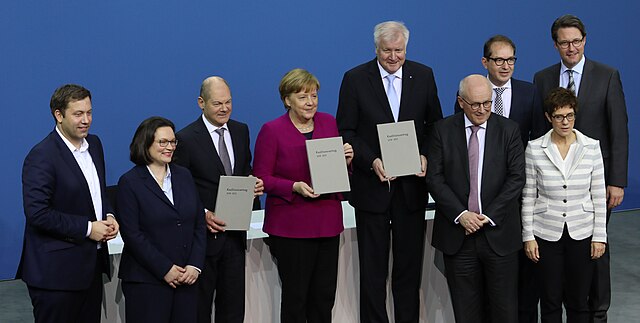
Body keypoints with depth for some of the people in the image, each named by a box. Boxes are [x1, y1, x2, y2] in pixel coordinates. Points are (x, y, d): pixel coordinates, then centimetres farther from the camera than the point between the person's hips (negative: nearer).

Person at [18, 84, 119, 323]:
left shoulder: (94, 144, 9)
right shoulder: (41, 156, -16)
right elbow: (37, 213, -21)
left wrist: (108, 216, 2)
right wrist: (87, 228, -18)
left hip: (91, 266, 8)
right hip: (56, 271, -8)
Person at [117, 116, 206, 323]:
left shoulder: (184, 176, 13)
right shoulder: (130, 182, -3)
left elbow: (199, 224, 11)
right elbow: (132, 234, -9)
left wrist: (195, 265, -2)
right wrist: (165, 269, -12)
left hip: (186, 278, 4)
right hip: (147, 281, -4)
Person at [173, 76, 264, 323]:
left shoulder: (241, 131, 8)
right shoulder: (186, 139, -10)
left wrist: (253, 184, -4)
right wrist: (203, 214, -21)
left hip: (235, 233, 5)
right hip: (203, 235, -5)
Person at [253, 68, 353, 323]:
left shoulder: (329, 123, 8)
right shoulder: (272, 131, -7)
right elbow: (261, 178, -8)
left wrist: (346, 161, -5)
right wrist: (295, 187, -21)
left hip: (328, 222, 5)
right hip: (291, 224, -5)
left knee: (325, 295, 9)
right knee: (295, 296, 2)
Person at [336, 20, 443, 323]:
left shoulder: (423, 76, 3)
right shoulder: (355, 79, -4)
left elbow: (435, 125, 9)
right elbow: (346, 131, -4)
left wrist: (425, 156, -8)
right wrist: (371, 161, -18)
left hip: (412, 184, 2)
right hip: (372, 186, -2)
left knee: (410, 266, 11)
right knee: (373, 270, 6)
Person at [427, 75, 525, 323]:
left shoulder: (509, 130, 2)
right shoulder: (443, 130, 2)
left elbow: (516, 178, -3)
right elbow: (435, 178, -2)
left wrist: (488, 216, -11)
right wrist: (460, 214, -12)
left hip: (498, 233, 0)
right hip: (458, 233, 1)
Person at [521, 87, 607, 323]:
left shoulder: (591, 147, -3)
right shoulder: (535, 149, -5)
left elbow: (599, 196, 1)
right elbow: (528, 197, 0)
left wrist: (599, 235, -1)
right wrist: (528, 236, -3)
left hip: (581, 233, 1)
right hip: (547, 234, 0)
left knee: (578, 301, 7)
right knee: (550, 301, 8)